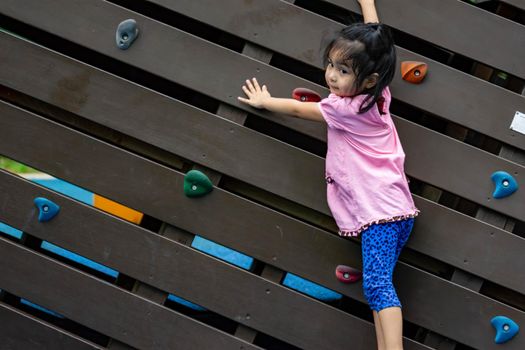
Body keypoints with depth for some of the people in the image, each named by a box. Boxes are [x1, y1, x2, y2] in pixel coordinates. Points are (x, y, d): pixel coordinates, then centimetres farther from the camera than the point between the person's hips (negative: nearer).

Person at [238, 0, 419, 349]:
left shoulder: (344, 108, -11)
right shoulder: (378, 92, 8)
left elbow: (297, 109, 7)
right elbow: (373, 38, 25)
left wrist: (263, 100, 23)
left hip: (379, 209, -9)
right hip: (394, 207, 9)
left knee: (377, 285, -19)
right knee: (379, 285, 0)